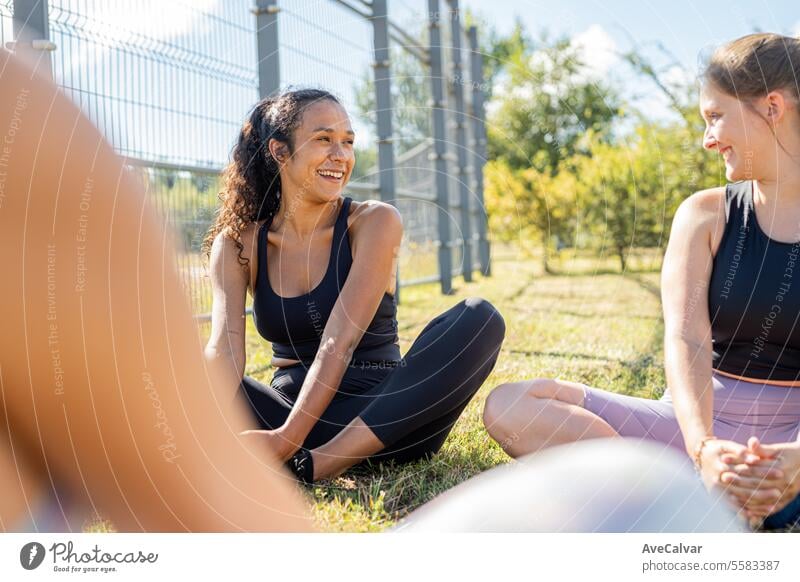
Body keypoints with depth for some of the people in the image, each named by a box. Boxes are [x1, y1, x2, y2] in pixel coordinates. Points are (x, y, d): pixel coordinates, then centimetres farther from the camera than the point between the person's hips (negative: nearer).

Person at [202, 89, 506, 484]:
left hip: (378, 421, -1)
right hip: (289, 410, 1)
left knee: (479, 319, -27)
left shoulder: (375, 222, -6)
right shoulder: (237, 243, 1)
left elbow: (339, 342, -18)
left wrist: (289, 438, -30)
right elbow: (225, 345, -15)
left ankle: (314, 465, -33)